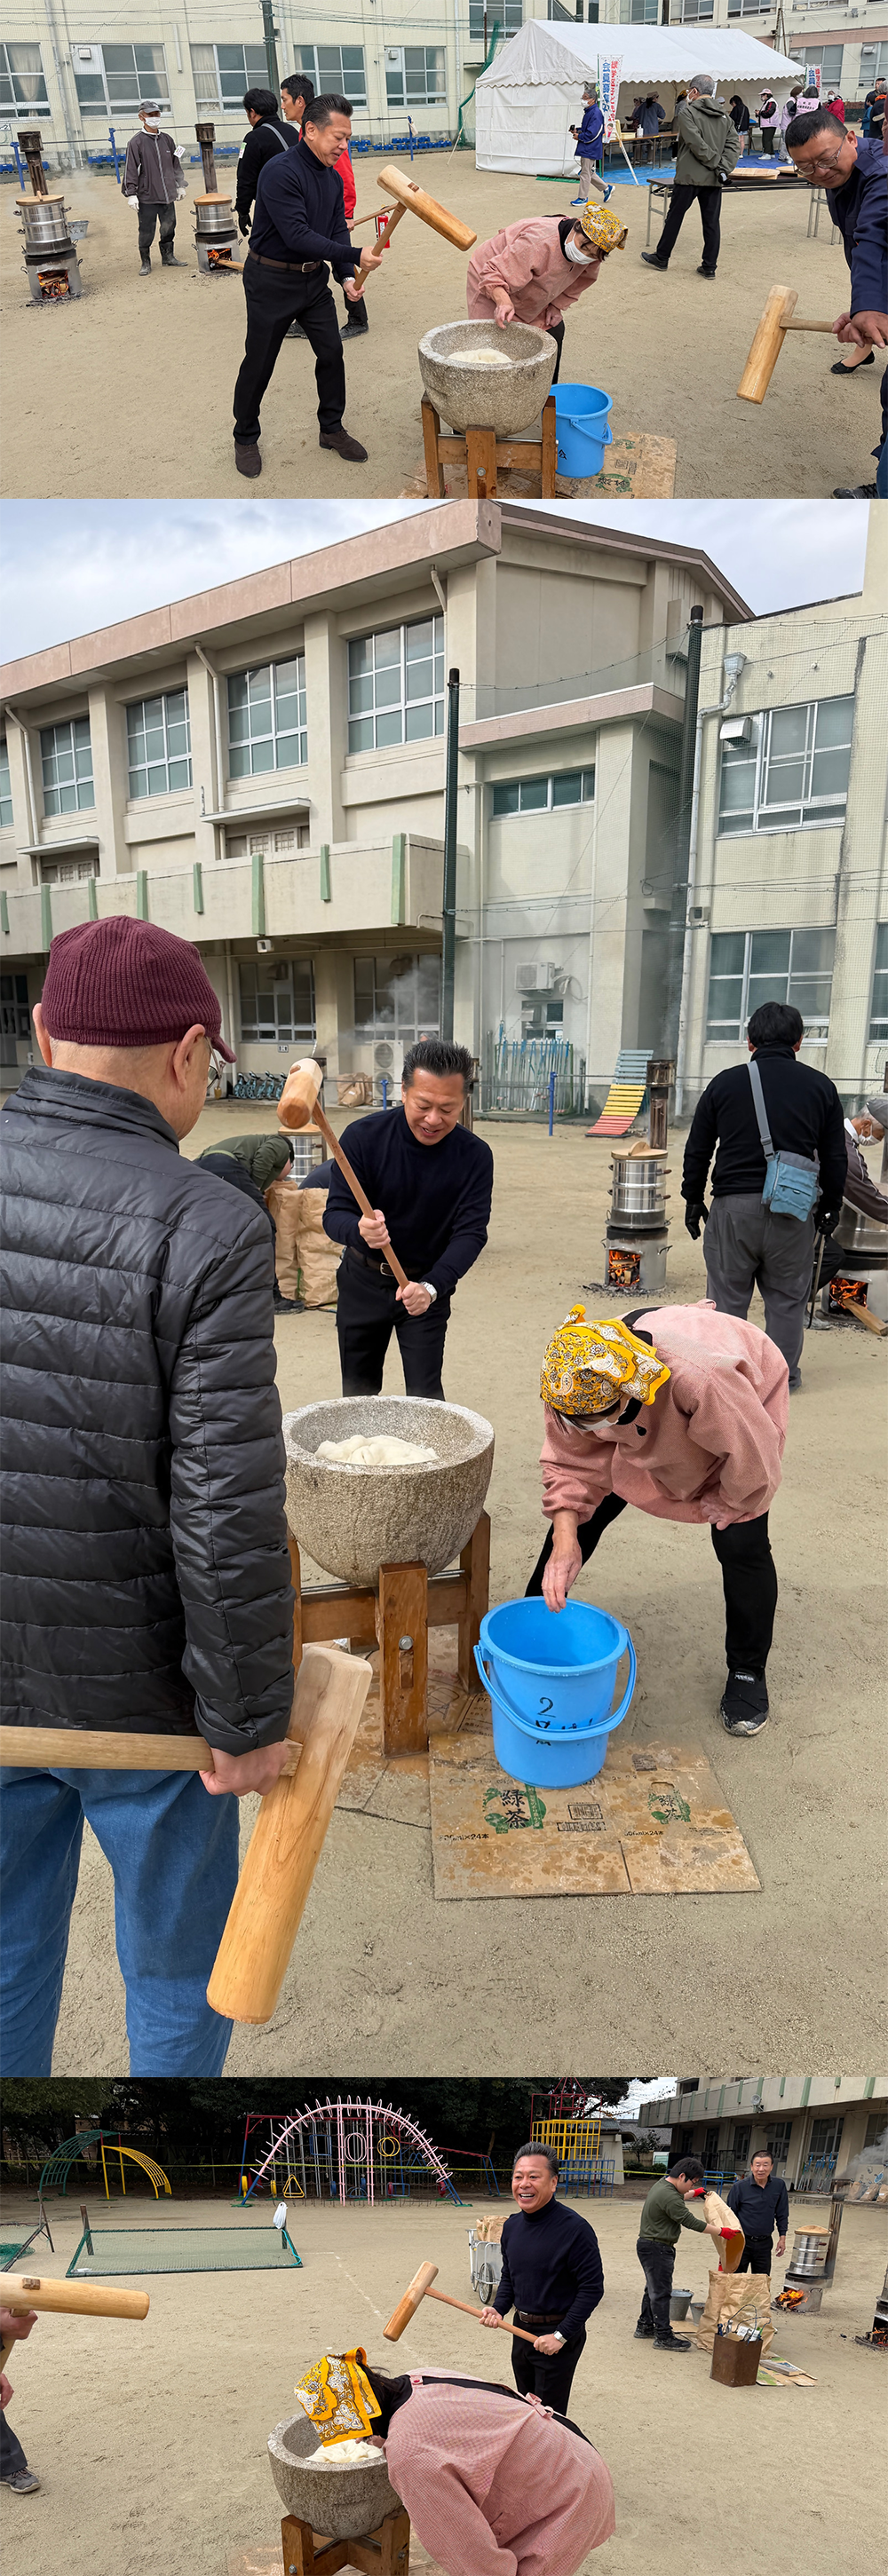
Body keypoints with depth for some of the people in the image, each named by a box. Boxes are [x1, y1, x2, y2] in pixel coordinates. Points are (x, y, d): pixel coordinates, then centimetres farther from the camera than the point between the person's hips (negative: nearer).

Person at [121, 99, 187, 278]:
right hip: (147, 197, -5)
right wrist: (131, 194, -12)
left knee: (169, 227, 11)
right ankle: (145, 262, 9)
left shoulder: (167, 140, 11)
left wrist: (180, 185, 22)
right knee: (146, 231, -2)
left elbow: (176, 164, 22)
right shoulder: (136, 142, -5)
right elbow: (130, 170, -7)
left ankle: (168, 257, 27)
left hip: (168, 195, 5)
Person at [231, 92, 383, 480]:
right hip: (271, 280, -7)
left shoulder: (333, 179, 4)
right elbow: (297, 235, -29)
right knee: (259, 363, 3)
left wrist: (346, 276, -12)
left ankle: (332, 429, 23)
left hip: (313, 278, 7)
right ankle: (245, 439, 18)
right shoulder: (281, 172, -22)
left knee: (331, 352, 6)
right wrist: (355, 256, -31)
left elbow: (337, 232, 7)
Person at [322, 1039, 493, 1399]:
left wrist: (432, 1286, -36)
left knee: (426, 1397, -2)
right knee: (357, 1394, 15)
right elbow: (335, 1214, -20)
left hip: (429, 1283, -1)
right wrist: (359, 1230, -45)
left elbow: (471, 1232, -19)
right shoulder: (364, 1136, -19)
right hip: (363, 1282, 1)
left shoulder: (474, 1156, -17)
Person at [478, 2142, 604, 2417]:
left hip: (559, 2334, -7)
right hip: (522, 2329, 7)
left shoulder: (575, 2229, -22)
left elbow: (592, 2288, -20)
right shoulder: (512, 2225, 1)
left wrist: (561, 2335, -20)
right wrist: (498, 2309, -4)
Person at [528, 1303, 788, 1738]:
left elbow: (752, 1457, -34)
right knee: (581, 1509, 1)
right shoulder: (575, 1385, -33)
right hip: (645, 1424, 4)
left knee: (741, 1543, -14)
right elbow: (568, 1462, -19)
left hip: (745, 1404, -4)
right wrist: (565, 1544, -31)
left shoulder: (697, 1376, -49)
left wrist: (725, 1506, -16)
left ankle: (748, 1671, 10)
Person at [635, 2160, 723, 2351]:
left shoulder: (662, 2185, 8)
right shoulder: (669, 2197, -26)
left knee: (653, 2288, 19)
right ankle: (663, 2337, 3)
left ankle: (645, 2327, 29)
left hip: (649, 2246, 10)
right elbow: (691, 2222, -24)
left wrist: (693, 2194, 41)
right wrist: (721, 2231, -16)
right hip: (657, 2249, -10)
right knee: (661, 2292, -3)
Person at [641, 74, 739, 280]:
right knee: (712, 221, 7)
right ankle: (709, 267, 6)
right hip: (714, 179, 5)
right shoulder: (725, 116, 11)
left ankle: (661, 258, 16)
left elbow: (697, 144, -17)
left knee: (675, 216, 8)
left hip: (690, 176, -5)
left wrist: (717, 163, -10)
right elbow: (733, 143, 5)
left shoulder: (687, 112, -7)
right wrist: (724, 168, -5)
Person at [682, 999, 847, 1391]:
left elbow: (697, 1150, 7)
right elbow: (835, 1157, 8)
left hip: (734, 1204, -1)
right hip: (794, 1210, 1)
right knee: (787, 1297, 12)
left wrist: (693, 1199, 17)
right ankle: (783, 1375, 19)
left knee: (727, 1293, 10)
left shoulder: (725, 1083, 3)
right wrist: (829, 1208, 19)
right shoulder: (820, 1086, 5)